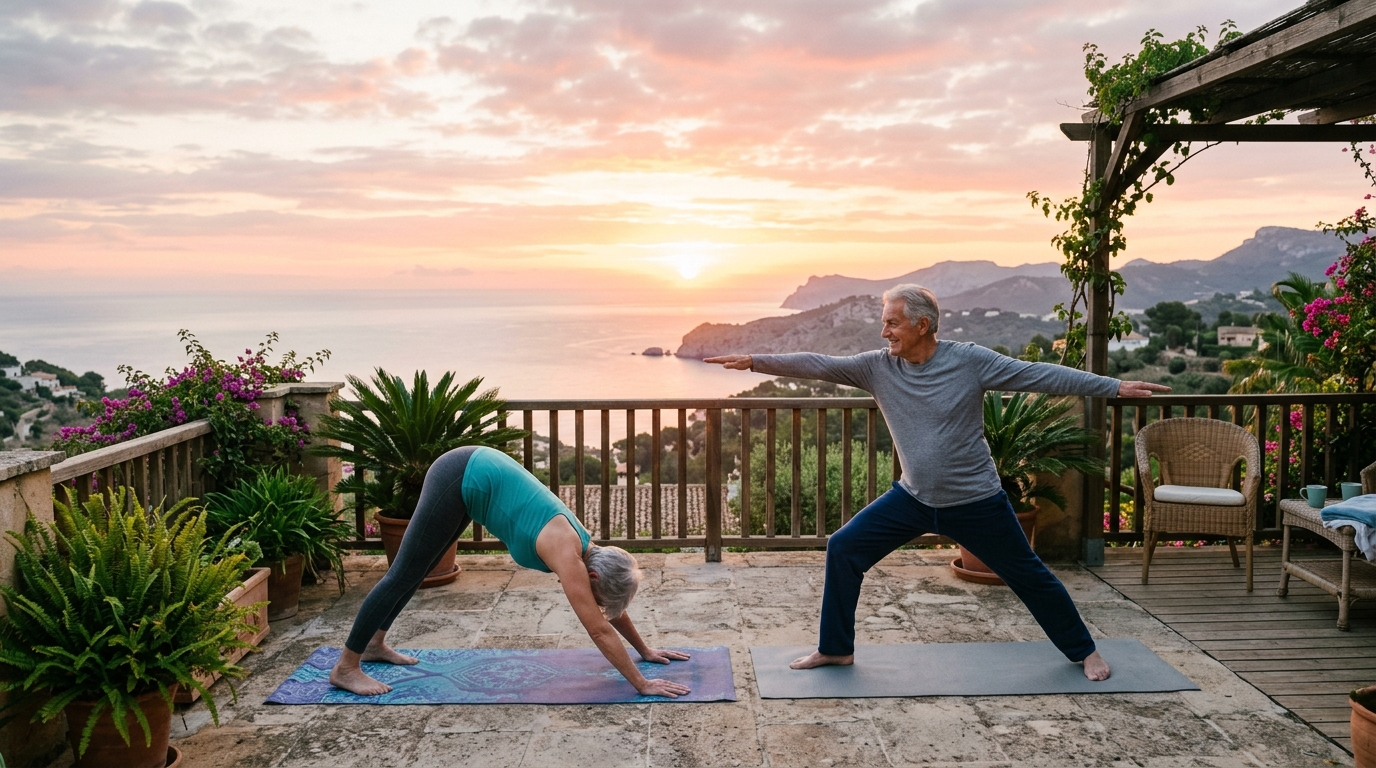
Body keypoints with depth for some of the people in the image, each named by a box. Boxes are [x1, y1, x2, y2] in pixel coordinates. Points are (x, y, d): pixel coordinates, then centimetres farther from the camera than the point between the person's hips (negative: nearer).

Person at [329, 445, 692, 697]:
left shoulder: (588, 550, 0)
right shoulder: (569, 557, -22)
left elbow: (612, 609, 15)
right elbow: (599, 630, -22)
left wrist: (645, 649, 21)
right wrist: (642, 684, -18)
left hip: (475, 474, 8)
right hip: (461, 478, -8)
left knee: (417, 569, 20)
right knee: (404, 574, -1)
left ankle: (375, 644, 35)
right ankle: (345, 668, 9)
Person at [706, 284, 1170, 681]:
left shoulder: (970, 361, -16)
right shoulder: (878, 367, -7)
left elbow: (1041, 376, -13)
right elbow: (818, 366, -12)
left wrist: (1115, 387, -13)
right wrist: (755, 362, -19)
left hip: (975, 502, -3)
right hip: (912, 499, 3)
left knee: (1028, 576, 9)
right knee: (844, 549, -4)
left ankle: (1083, 651, 35)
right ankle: (835, 649, 13)